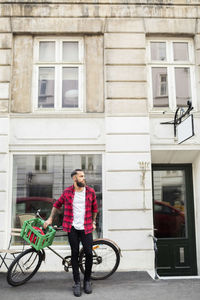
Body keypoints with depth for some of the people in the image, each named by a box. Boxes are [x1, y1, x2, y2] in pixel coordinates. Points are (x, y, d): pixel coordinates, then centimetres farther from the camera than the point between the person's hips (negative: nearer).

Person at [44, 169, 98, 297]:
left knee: (89, 253, -2)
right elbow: (57, 204, 14)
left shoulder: (91, 191, -1)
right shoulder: (67, 192, -1)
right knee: (75, 254, 5)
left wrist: (93, 222, 14)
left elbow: (94, 208, 14)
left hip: (86, 228, 0)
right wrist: (50, 218, 13)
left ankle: (87, 280, 20)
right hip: (72, 228, 0)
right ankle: (77, 282, 19)